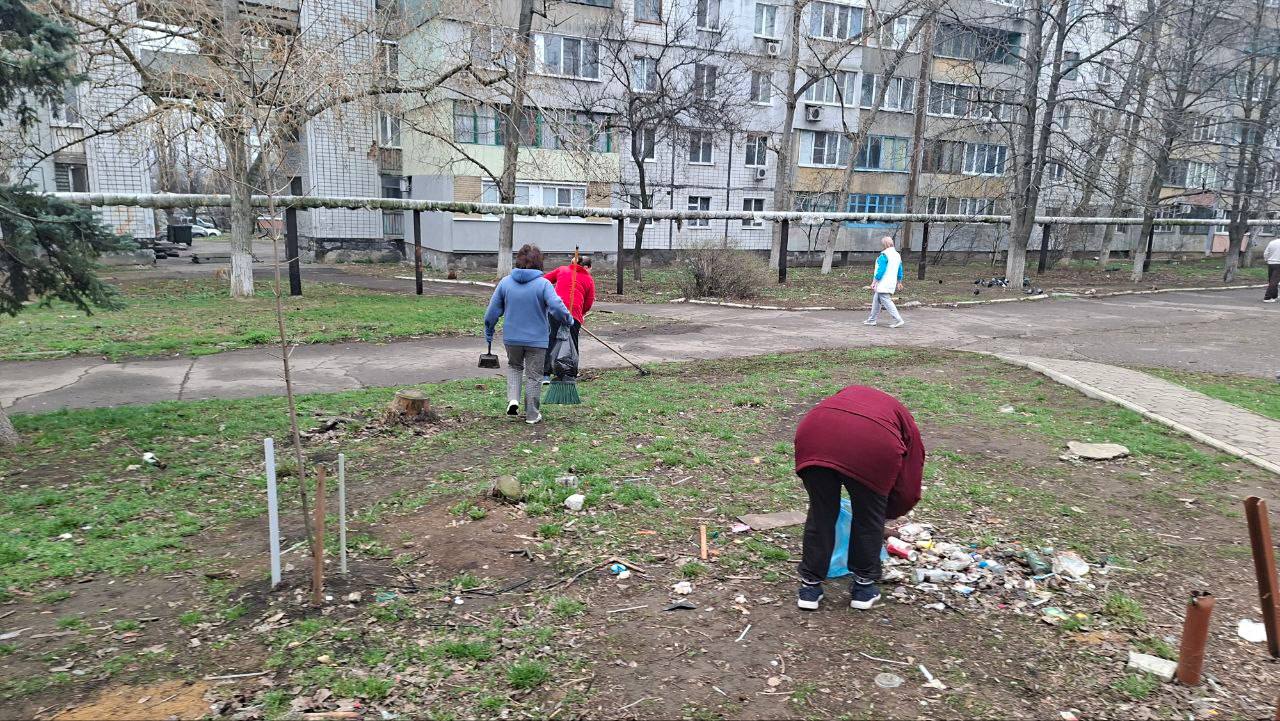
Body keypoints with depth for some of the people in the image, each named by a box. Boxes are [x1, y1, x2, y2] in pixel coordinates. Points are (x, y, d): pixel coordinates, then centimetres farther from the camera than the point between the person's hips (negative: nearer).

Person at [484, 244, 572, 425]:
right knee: (533, 375, 11)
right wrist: (568, 319, -4)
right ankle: (532, 414, 19)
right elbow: (557, 306, -24)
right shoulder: (543, 283, -14)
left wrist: (489, 332, 15)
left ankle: (513, 399, 5)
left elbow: (492, 310, 2)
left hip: (511, 337, 3)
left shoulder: (505, 282, -3)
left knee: (514, 366, 27)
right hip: (537, 339, -2)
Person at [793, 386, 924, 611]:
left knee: (821, 514, 20)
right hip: (872, 445, -2)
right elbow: (908, 489, 28)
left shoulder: (849, 394, 41)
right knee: (869, 518, 21)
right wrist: (884, 514, 46)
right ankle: (864, 586, 32)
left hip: (815, 435, 2)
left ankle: (810, 586, 28)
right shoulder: (906, 424, 32)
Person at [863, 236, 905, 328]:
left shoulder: (884, 255, -15)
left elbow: (880, 270, -19)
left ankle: (898, 320, -16)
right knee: (876, 300, 18)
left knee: (887, 301, -10)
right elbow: (900, 272, 18)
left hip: (883, 284, -10)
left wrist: (874, 282, -15)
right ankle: (872, 320, 24)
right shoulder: (897, 255, 14)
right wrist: (899, 283, 26)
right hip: (892, 283, 10)